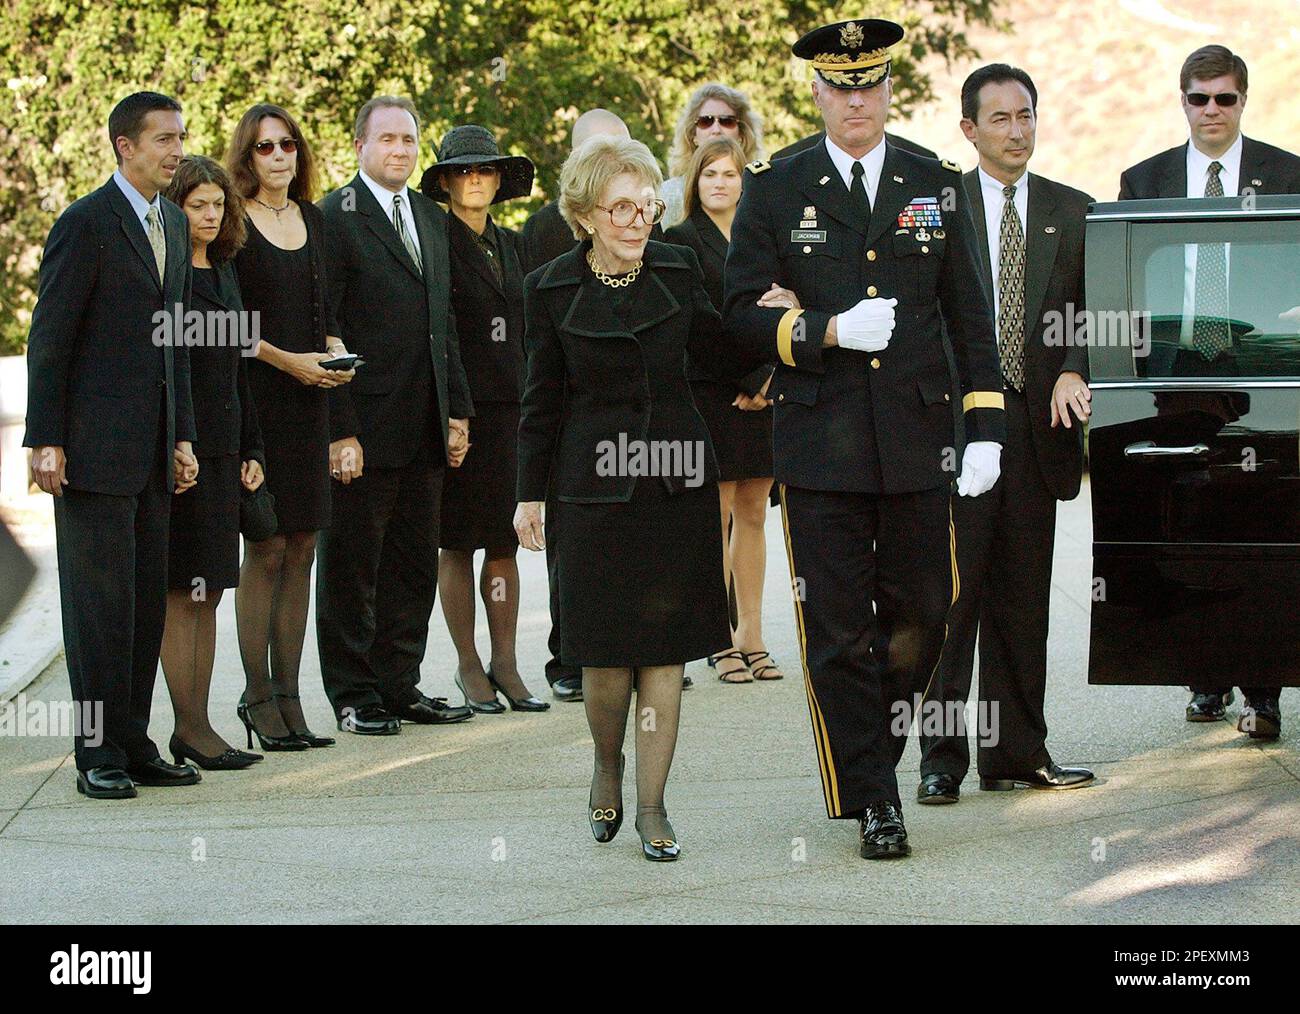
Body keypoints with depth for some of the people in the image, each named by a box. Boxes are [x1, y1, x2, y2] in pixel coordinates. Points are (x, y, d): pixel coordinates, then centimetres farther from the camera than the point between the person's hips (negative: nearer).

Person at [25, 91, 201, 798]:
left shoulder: (173, 223, 14)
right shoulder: (85, 224, -9)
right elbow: (49, 338, -9)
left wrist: (181, 437, 14)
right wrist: (45, 441, -13)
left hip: (151, 447, 7)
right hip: (94, 445, -7)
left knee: (147, 598, 9)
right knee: (99, 599, -3)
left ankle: (133, 742, 16)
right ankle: (98, 756, 2)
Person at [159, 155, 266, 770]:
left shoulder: (225, 272, 17)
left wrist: (250, 450, 17)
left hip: (221, 448, 8)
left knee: (207, 592, 8)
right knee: (181, 592, -5)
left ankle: (194, 726, 11)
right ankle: (191, 729, -2)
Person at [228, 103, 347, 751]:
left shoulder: (312, 220, 14)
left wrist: (334, 348, 1)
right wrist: (286, 359, -15)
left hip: (309, 402, 6)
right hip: (256, 399, -6)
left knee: (301, 550, 5)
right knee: (265, 549, -5)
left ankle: (287, 695, 10)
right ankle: (258, 696, 3)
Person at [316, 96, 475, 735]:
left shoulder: (431, 218, 15)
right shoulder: (336, 218, -7)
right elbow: (322, 332, -11)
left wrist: (457, 411, 13)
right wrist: (340, 431, -16)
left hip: (424, 428, 7)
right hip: (363, 427, -7)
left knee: (415, 563, 11)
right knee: (351, 565, 3)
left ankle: (399, 684, 20)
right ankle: (353, 695, 11)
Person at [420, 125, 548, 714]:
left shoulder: (505, 245, 16)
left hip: (507, 409, 6)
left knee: (504, 541, 5)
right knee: (459, 542, 1)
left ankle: (505, 665, 9)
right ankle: (469, 669, 7)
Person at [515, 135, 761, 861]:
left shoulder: (678, 270, 2)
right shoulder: (552, 290, -1)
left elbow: (722, 358, 11)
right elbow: (543, 399, 5)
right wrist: (531, 494, 5)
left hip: (676, 478, 1)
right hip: (594, 486, -1)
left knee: (666, 645, 1)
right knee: (607, 650, 0)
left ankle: (651, 804, 10)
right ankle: (608, 765, 29)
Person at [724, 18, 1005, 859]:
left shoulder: (937, 187, 9)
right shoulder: (775, 191, 5)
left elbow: (970, 314, 8)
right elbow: (744, 311, 2)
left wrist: (987, 425, 1)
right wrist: (826, 332, -15)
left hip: (917, 441, 2)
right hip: (821, 443, -2)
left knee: (921, 611, 6)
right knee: (838, 630, -1)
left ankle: (873, 745, 30)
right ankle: (873, 799, 7)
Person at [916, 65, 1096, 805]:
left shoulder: (1073, 212, 12)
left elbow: (1093, 311, 7)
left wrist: (1073, 372, -11)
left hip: (1036, 425, 3)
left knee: (1022, 598, 8)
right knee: (951, 593, -4)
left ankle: (1016, 751, 15)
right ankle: (942, 758, 0)